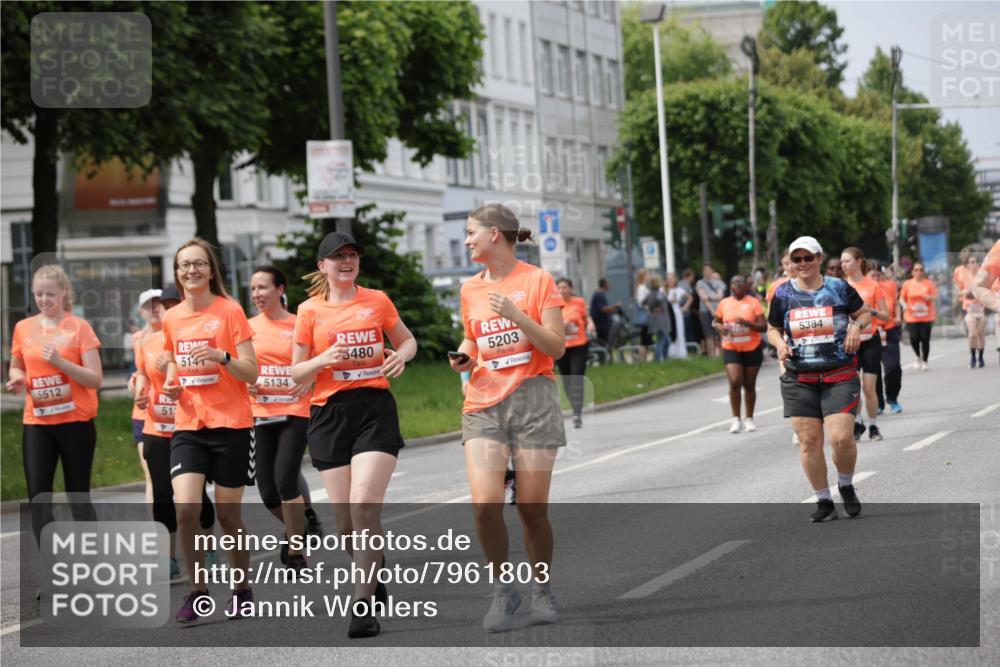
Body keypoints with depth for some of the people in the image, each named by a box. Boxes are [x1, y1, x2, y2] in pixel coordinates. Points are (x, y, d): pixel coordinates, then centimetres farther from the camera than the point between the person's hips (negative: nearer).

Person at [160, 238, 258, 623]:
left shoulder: (229, 310, -5)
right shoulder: (171, 319, 7)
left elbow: (251, 373, -6)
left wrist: (222, 356, -24)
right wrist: (171, 385, 3)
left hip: (231, 424, -3)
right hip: (188, 426, 3)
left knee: (228, 513, 3)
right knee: (185, 508, -13)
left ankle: (242, 590, 22)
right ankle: (197, 592, 1)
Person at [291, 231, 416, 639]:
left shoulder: (377, 301, 6)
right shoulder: (310, 311, 5)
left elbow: (407, 341, 20)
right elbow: (297, 374, 7)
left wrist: (401, 357, -3)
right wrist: (324, 359, -13)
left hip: (375, 409, -1)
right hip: (329, 414, 1)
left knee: (364, 506, -18)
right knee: (345, 519, 2)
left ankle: (364, 605, -15)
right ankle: (374, 576, 31)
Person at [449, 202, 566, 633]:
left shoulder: (537, 280, -2)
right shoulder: (470, 290, 11)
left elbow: (556, 347, -6)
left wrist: (516, 315, -19)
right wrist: (462, 357, 4)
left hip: (532, 399, -3)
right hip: (484, 403, 3)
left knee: (532, 507, -1)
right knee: (485, 502, -15)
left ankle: (542, 590, 19)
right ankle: (502, 591, 1)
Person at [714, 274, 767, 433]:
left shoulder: (753, 302, -4)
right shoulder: (724, 303, 4)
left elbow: (763, 327, -7)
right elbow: (715, 321, 19)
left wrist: (747, 323, -23)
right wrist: (719, 327, -4)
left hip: (752, 349, -1)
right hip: (731, 349, 1)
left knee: (749, 385, 7)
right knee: (735, 382, -15)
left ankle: (749, 419, 22)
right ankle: (736, 419, -5)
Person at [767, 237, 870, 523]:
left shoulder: (839, 287, 1)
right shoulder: (783, 294, 5)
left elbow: (864, 313, 14)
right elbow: (772, 329, 16)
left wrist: (857, 326, -7)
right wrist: (779, 342, -5)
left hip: (840, 378, -2)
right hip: (799, 381, 2)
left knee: (842, 438, -13)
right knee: (808, 441, 0)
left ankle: (846, 485, 16)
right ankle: (823, 501, 14)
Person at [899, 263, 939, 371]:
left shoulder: (929, 284, 3)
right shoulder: (907, 284, 4)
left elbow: (935, 298, 5)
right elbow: (902, 298, 9)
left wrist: (930, 297, -17)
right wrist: (904, 305, -11)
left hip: (926, 317, 0)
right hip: (911, 317, 0)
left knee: (925, 339, -5)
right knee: (914, 339, -10)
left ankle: (924, 361, 10)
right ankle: (918, 357, 17)